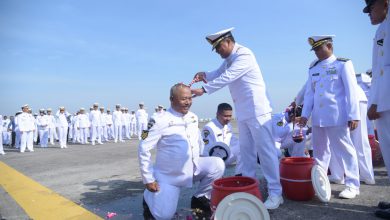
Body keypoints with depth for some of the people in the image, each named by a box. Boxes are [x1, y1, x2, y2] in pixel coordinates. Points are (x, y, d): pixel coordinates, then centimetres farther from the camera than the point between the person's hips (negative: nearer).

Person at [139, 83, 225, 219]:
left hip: (193, 169, 5)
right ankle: (149, 197, 25)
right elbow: (144, 149, -17)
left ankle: (200, 199, 4)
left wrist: (199, 161, 10)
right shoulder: (160, 121, -19)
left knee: (217, 164, -17)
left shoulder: (193, 118, 0)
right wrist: (148, 179, -15)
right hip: (168, 175, -5)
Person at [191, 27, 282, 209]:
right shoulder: (229, 58, 14)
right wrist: (204, 75, -6)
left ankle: (275, 193, 3)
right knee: (246, 151, 13)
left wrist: (203, 90, -25)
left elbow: (227, 77, -24)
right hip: (243, 112, 10)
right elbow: (218, 74, 15)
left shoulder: (244, 55, -16)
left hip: (256, 110, -9)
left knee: (265, 150, -5)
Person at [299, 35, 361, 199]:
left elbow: (351, 91, -6)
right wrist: (305, 114, 3)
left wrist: (353, 116, -11)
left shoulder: (343, 64, 0)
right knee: (320, 151, 13)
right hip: (317, 117, 5)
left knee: (344, 150, 2)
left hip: (337, 117, -5)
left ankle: (352, 185, 13)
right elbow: (309, 92, 11)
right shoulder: (313, 68, 13)